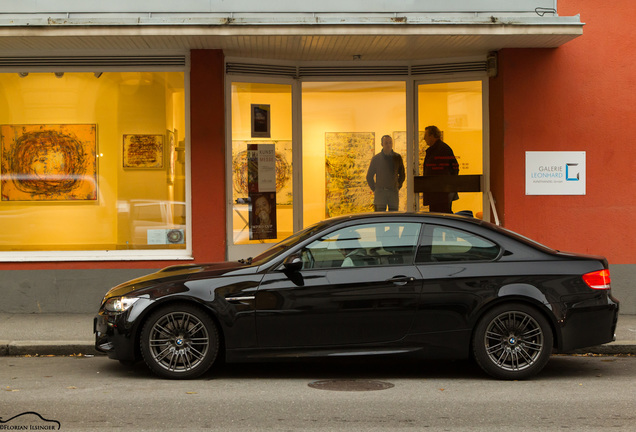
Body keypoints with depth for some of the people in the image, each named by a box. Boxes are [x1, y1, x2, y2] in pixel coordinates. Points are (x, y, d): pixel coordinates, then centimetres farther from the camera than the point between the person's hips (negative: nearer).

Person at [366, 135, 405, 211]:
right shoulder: (376, 158, 3)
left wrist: (398, 187, 11)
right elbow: (369, 176, 10)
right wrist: (374, 189, 5)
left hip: (394, 193, 2)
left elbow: (402, 174, 20)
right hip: (380, 192, -2)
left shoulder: (397, 158, 8)